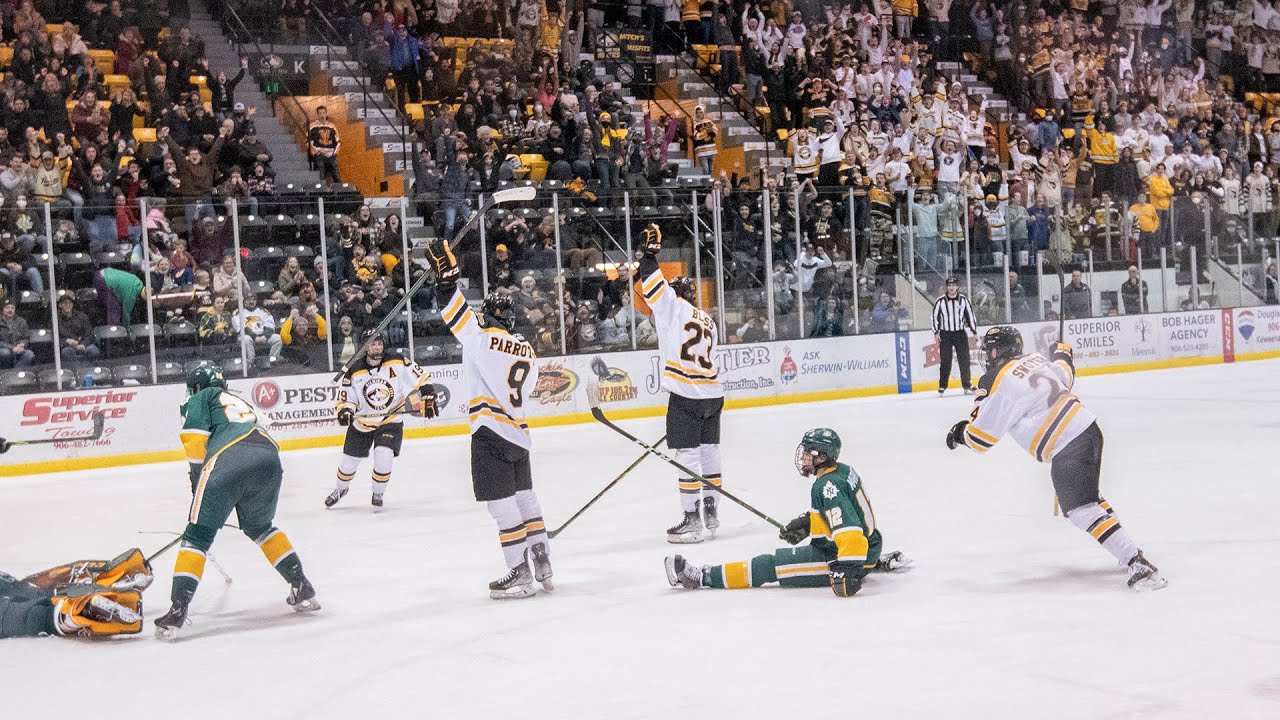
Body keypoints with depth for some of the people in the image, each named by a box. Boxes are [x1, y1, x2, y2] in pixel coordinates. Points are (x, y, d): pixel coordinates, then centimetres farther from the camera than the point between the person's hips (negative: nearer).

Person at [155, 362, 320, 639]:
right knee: (259, 526, 31)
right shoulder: (240, 402, 42)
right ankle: (302, 588, 27)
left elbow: (195, 438, 4)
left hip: (228, 458, -6)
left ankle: (177, 611, -7)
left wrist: (198, 478, 14)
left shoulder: (200, 399, 22)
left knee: (197, 535, 3)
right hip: (270, 457, 6)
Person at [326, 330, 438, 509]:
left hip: (390, 421, -2)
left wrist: (428, 398, -15)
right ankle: (341, 489, 40)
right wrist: (345, 411, -22)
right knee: (349, 460, 9)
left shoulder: (397, 362, -14)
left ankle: (378, 494, 5)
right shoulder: (354, 372, -11)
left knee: (383, 456, -20)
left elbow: (421, 378, -8)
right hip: (361, 423, 2)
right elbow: (346, 398, -3)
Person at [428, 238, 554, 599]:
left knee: (502, 503, -5)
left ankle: (520, 573, -5)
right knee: (525, 496, 16)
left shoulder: (482, 338, -7)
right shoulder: (526, 349, 11)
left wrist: (447, 274, -10)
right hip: (518, 433, 7)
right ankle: (542, 564, 19)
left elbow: (456, 313, -13)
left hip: (491, 432, -7)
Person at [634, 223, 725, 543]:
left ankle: (692, 521, -3)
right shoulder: (709, 322, 20)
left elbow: (654, 287, -12)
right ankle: (711, 511, 25)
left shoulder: (674, 307, -1)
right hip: (713, 394, 8)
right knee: (709, 450, 16)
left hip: (686, 396, -7)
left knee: (688, 455, -4)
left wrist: (649, 251, -3)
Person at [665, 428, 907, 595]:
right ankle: (880, 562, 36)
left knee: (770, 565, -11)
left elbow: (848, 532, -33)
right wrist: (805, 522, 18)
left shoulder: (826, 487, -22)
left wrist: (846, 571, -38)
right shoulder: (843, 470, 7)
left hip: (848, 556, -9)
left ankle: (703, 576, -12)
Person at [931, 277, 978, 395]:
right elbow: (935, 317, 2)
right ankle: (942, 386, 5)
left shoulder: (964, 300, 3)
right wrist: (936, 333, -4)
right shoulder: (940, 301, -2)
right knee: (945, 361, -2)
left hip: (960, 333, 2)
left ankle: (966, 385, 6)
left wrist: (974, 332, 5)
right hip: (945, 334, -1)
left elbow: (970, 315, 7)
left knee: (964, 360, -1)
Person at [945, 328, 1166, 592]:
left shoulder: (1000, 384, -12)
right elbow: (1066, 378, 29)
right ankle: (1127, 552, 28)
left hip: (1067, 450, -9)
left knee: (1082, 509, -7)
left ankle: (1137, 564, -17)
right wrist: (1062, 354, 49)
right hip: (1088, 428, 9)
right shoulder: (1035, 359, 10)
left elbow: (981, 439, -7)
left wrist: (960, 432, 14)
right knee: (1086, 496, 26)